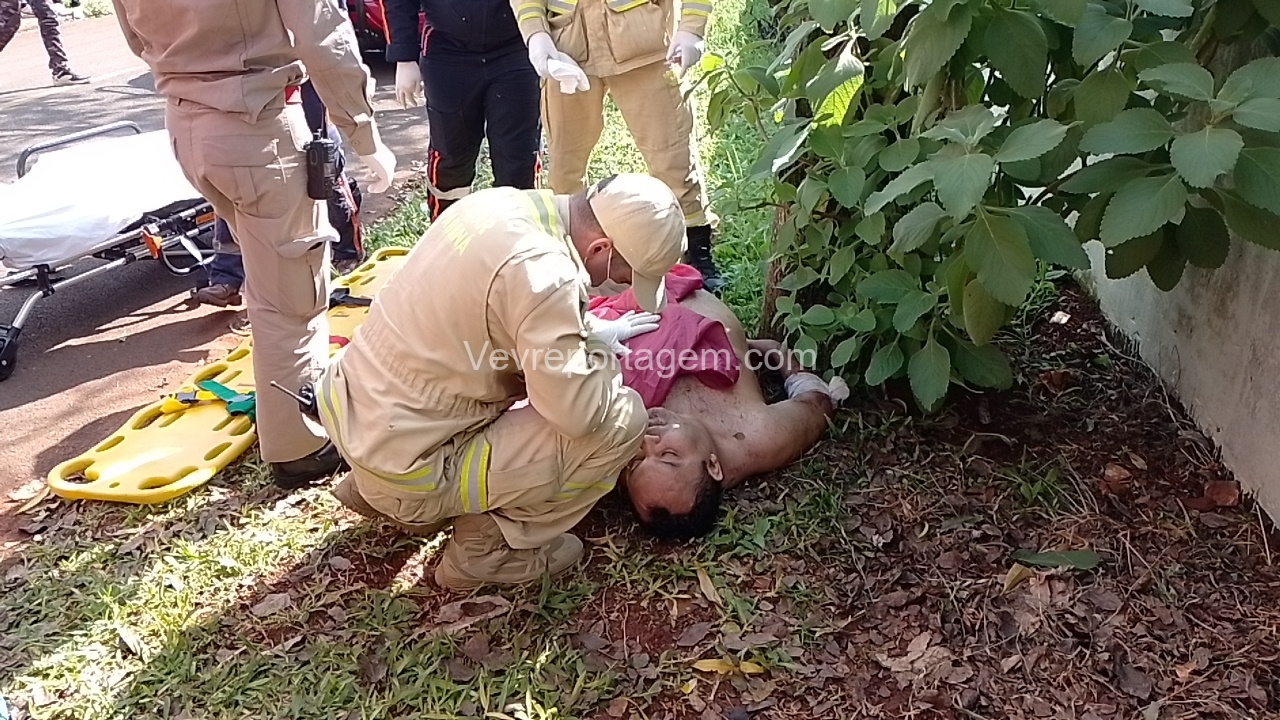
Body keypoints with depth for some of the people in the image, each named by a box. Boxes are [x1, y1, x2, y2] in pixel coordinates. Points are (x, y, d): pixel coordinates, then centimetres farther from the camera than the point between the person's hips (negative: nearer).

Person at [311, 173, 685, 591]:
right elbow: (580, 412, -24)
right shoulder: (544, 275, -26)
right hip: (403, 472, -9)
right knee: (622, 420, -12)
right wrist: (600, 342, -5)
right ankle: (487, 546, 5)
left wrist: (582, 330, 4)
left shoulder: (498, 201, -1)